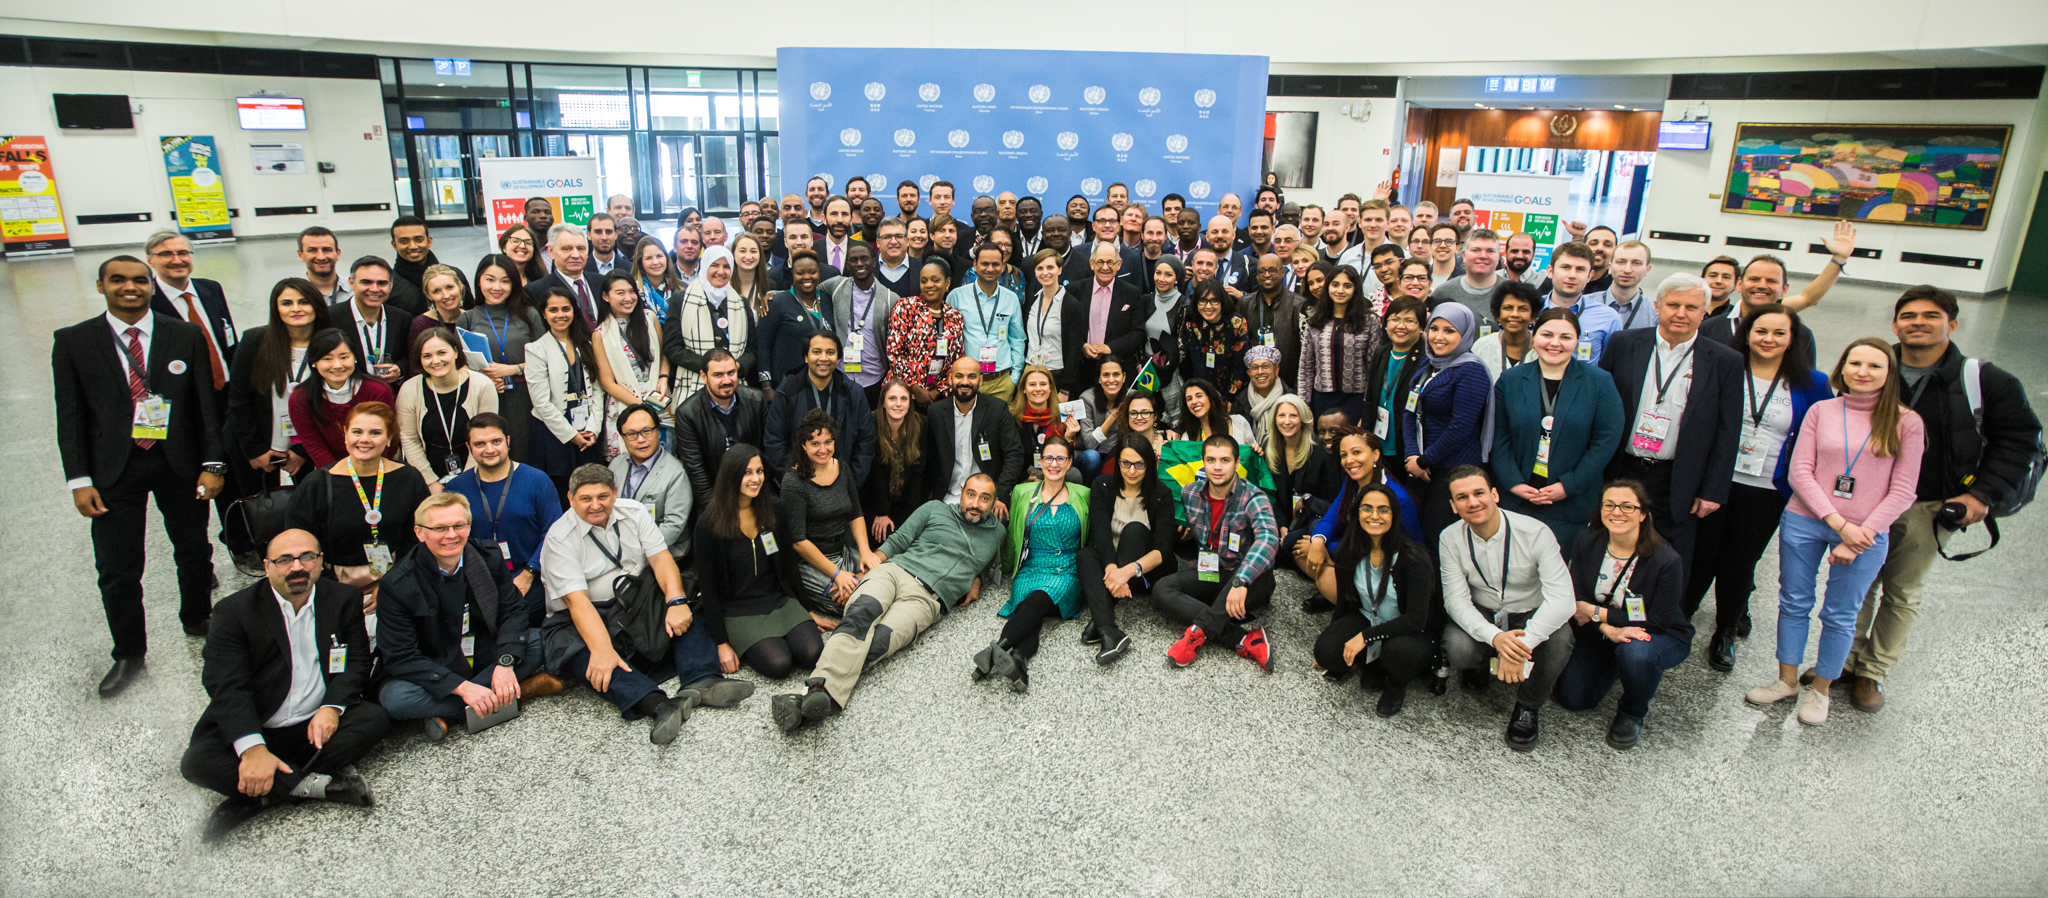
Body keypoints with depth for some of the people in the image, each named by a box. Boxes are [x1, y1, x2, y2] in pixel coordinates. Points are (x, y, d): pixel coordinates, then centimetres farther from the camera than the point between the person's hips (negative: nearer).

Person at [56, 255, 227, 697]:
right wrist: (79, 480, -6)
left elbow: (206, 403, -1)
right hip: (114, 470, 0)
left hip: (180, 463, 1)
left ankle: (197, 621, 39)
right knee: (117, 569, 3)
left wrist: (213, 464, -7)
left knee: (194, 552, 15)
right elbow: (70, 415, 0)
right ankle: (129, 654, 22)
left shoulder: (187, 335, 0)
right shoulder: (73, 342, 0)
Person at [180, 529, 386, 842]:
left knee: (375, 719, -25)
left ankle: (256, 799, -24)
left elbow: (358, 661, 3)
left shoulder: (344, 601, 3)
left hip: (318, 726, 2)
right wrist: (253, 749, -30)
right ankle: (317, 784, -27)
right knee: (197, 762, -27)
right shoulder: (234, 612, -5)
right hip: (256, 731, -1)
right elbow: (227, 687, -15)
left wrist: (332, 707, -19)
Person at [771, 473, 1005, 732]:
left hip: (927, 600, 0)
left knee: (879, 641, -31)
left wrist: (976, 579, 19)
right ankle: (818, 688, -54)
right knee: (860, 614, -35)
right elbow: (897, 541, 15)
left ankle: (817, 696, -51)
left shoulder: (996, 533, 24)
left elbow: (988, 562, 41)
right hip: (895, 571, 0)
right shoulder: (935, 509, 18)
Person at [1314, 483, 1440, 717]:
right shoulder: (1350, 552, -7)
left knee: (1398, 652, -38)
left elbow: (1416, 619, -26)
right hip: (1366, 619, 4)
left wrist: (1365, 636, -28)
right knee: (1325, 651, -24)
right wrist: (1331, 638, 14)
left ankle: (1396, 685, -1)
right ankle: (1373, 666, 7)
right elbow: (1345, 601, 7)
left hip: (1413, 632, -4)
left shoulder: (1413, 557, -22)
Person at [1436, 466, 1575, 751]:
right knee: (1456, 648, -31)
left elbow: (1562, 598, -28)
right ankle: (1475, 664, 11)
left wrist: (1522, 643, -41)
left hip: (1531, 616, -1)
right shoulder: (1450, 538, -12)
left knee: (1559, 639, -34)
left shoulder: (1535, 533, -20)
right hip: (1482, 618, 1)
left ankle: (1527, 707, -6)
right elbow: (1456, 599, -15)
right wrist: (1495, 637, -35)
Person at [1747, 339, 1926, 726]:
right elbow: (1799, 472, -3)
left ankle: (1820, 689, 25)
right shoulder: (1821, 411, 2)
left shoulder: (1905, 422, -1)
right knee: (1794, 603, 10)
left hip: (1865, 533, -1)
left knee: (1840, 615, 8)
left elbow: (1902, 491, -3)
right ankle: (1787, 680, 26)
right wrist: (1838, 523, -11)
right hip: (1804, 522, 1)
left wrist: (1860, 536, -11)